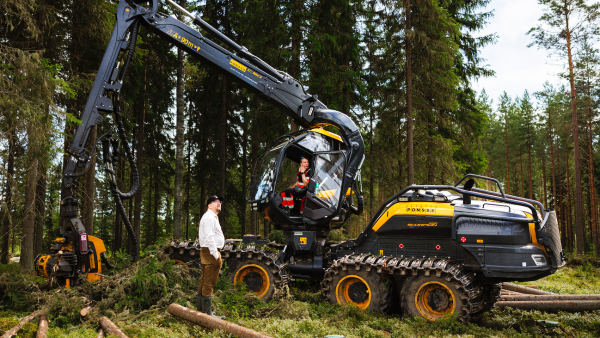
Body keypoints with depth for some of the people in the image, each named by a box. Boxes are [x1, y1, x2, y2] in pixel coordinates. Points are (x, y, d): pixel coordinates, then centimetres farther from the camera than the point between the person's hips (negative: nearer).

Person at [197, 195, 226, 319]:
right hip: (211, 253, -11)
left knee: (204, 283, 15)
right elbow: (209, 237, -21)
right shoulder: (209, 217, -12)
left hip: (209, 253, 11)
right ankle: (207, 313, -7)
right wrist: (216, 255, -22)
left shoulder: (213, 217, 23)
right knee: (209, 284, -9)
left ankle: (200, 309, 24)